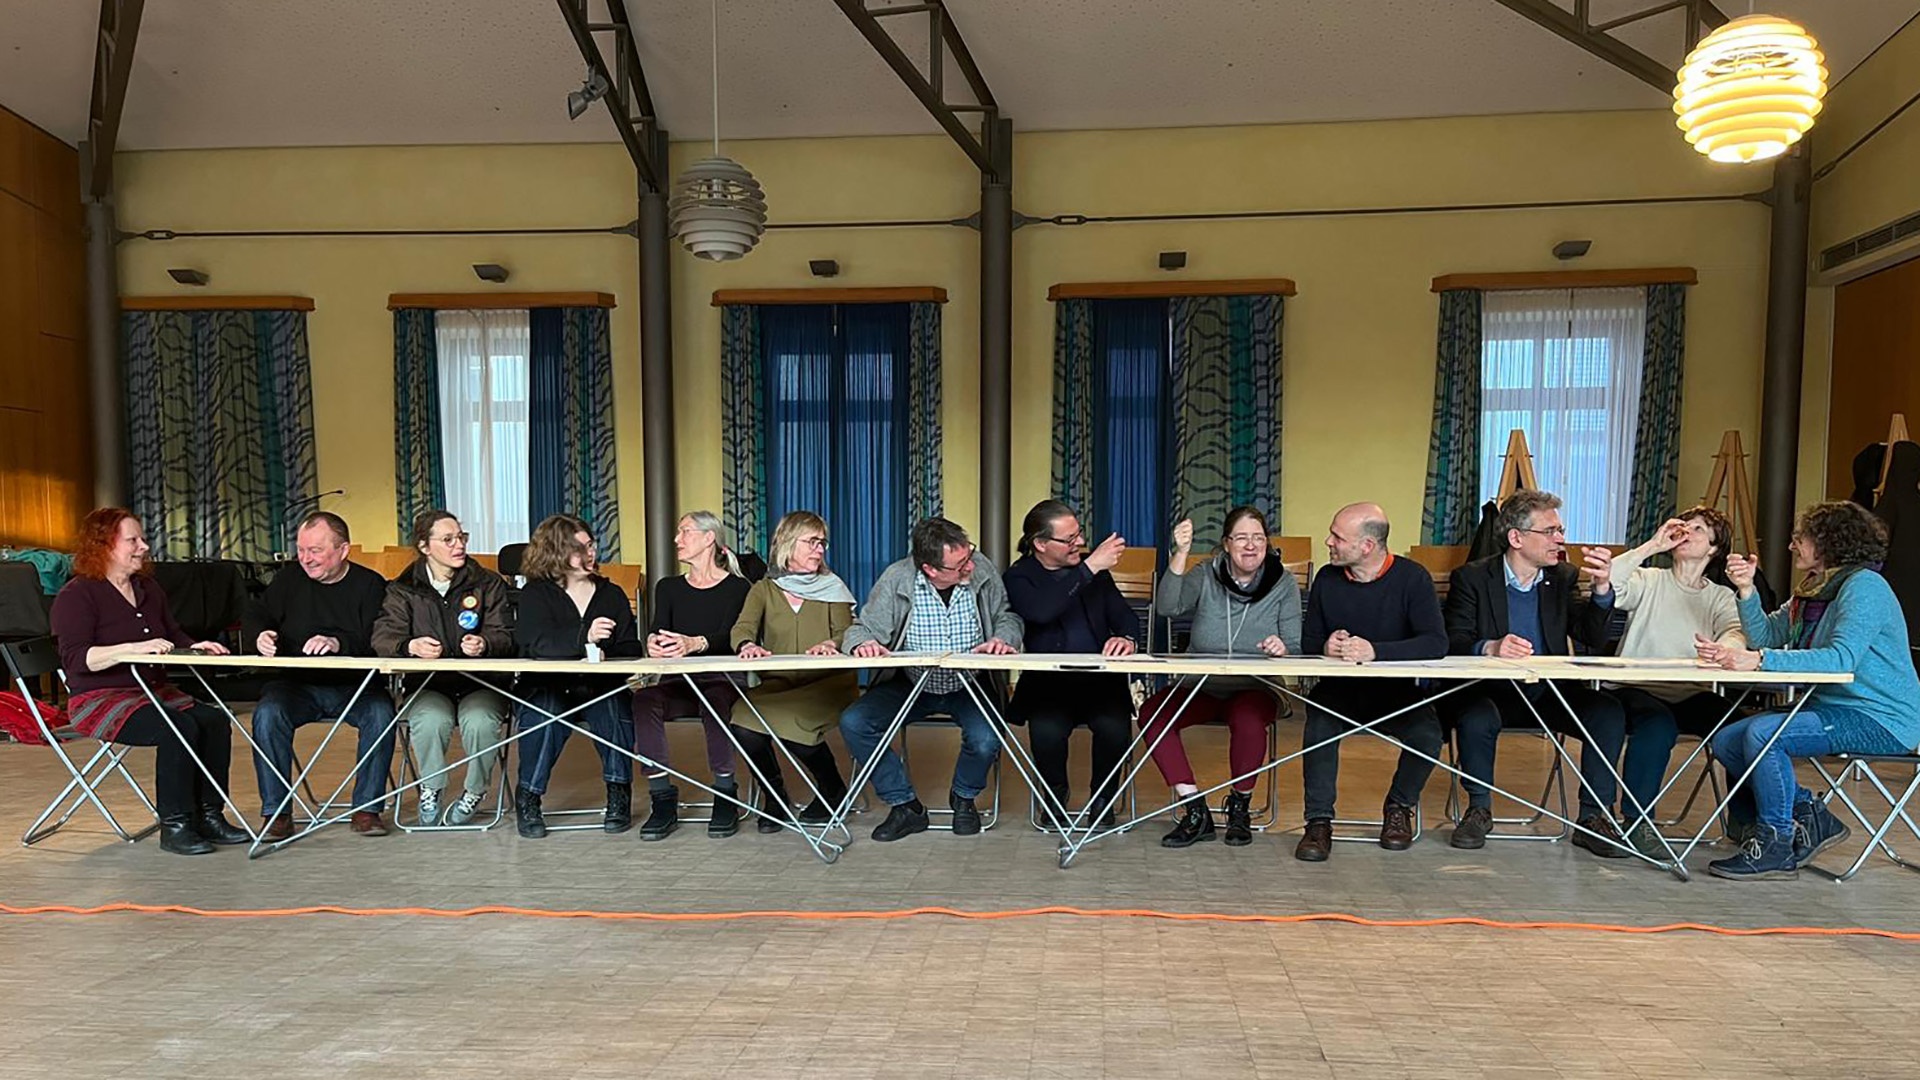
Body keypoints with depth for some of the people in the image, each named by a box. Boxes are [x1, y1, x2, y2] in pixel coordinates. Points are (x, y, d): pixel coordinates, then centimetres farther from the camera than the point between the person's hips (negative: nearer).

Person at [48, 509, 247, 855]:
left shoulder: (149, 590, 17)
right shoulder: (77, 595, -6)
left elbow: (175, 636, 24)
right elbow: (75, 659, -19)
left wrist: (196, 647, 1)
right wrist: (134, 648, -32)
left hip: (156, 692, 7)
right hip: (101, 700, -7)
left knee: (214, 719, -21)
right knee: (179, 729, -32)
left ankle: (208, 815, -14)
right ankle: (174, 826, -23)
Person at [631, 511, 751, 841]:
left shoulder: (737, 588, 5)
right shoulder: (668, 588, 18)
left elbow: (727, 637, -14)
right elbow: (657, 628, -1)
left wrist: (694, 644, -37)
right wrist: (653, 643, -28)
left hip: (721, 680, -3)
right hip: (677, 683, 3)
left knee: (713, 700, -37)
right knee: (644, 699, -29)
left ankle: (726, 796, -24)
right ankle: (662, 800, -26)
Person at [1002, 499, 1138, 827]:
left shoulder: (1094, 569, 15)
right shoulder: (1019, 577, 2)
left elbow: (1124, 615, 8)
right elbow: (1041, 612, -20)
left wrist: (1127, 638, -17)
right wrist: (1089, 568, -20)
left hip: (1100, 679, 2)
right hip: (1047, 682, -2)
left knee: (1115, 727, -28)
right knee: (1047, 730, -30)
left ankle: (1102, 799, 3)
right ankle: (1056, 796, 4)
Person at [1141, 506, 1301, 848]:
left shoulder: (1283, 583, 1)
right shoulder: (1207, 575, 3)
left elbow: (1295, 649, -2)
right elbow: (1166, 608, -15)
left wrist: (1282, 649, -27)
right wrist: (1181, 554, -23)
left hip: (1255, 688, -2)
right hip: (1201, 687, 2)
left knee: (1248, 721, -35)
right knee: (1151, 712, -24)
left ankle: (1240, 805, -5)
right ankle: (1194, 810, -14)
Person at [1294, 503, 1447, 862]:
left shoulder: (1412, 577, -8)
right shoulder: (1327, 578, 1)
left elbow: (1436, 643, -19)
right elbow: (1308, 643, 5)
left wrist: (1374, 650, -32)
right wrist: (1326, 647, -21)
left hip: (1395, 689, -1)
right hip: (1339, 688, 1)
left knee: (1427, 735, -27)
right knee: (1319, 725, -30)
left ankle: (1399, 807, 5)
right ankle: (1319, 821, -17)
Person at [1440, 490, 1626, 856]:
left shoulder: (1563, 577, 9)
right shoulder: (1471, 578, -3)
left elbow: (1593, 637, -1)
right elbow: (1453, 643, -13)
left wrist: (1602, 588, -17)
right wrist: (1490, 647, -34)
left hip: (1549, 693, 4)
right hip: (1491, 691, -4)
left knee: (1608, 713, -21)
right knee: (1477, 718, -34)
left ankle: (1594, 818, -6)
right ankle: (1479, 809, -8)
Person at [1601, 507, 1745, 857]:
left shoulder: (1721, 597, 14)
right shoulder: (1649, 581, 8)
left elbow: (1738, 632, -9)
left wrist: (1723, 648, -34)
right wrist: (1651, 546, -9)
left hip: (1691, 696, 3)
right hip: (1635, 689, -3)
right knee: (1658, 725, -34)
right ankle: (1637, 819, -19)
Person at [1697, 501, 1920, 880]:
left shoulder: (1864, 586, -14)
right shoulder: (1814, 589, 14)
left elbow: (1842, 657, -29)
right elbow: (1766, 635, 10)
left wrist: (1760, 660, -36)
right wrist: (1746, 590, -4)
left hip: (1880, 721, -9)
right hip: (1831, 708, 9)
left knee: (1762, 734, -29)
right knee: (1726, 741, -2)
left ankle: (1776, 846, -14)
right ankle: (1809, 817, 7)